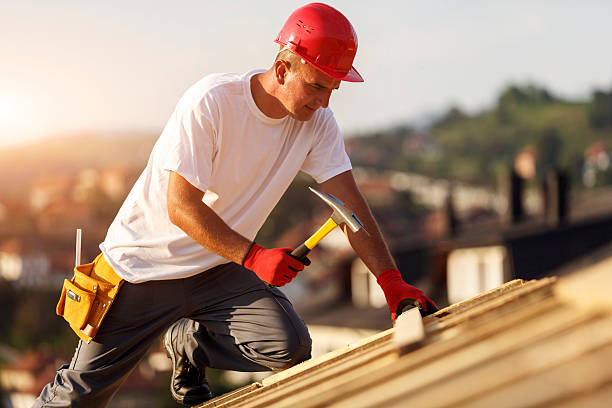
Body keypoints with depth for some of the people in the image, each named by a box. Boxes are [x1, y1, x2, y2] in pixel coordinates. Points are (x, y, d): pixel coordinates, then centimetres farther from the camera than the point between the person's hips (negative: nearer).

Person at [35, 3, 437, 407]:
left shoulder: (317, 123, -7)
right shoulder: (211, 102, -23)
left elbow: (350, 203, -10)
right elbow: (181, 207, -23)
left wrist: (391, 281, -22)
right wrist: (253, 256, -33)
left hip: (220, 268, 4)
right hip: (144, 266, -4)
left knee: (291, 348, -19)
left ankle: (189, 343, 10)